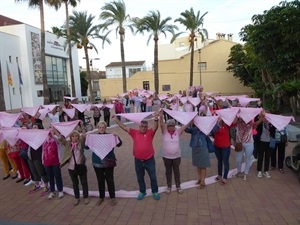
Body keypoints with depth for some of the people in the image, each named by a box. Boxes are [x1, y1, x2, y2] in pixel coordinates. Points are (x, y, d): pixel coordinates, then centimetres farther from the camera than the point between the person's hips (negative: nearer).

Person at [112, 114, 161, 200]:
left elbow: (155, 127, -23)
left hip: (149, 160, -2)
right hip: (138, 160, 2)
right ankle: (142, 192, 38)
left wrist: (156, 119, -42)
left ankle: (155, 192, 33)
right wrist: (116, 120, -12)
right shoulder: (135, 133, -2)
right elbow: (124, 127, -5)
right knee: (140, 178, 18)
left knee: (153, 177, 13)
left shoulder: (150, 133, -6)